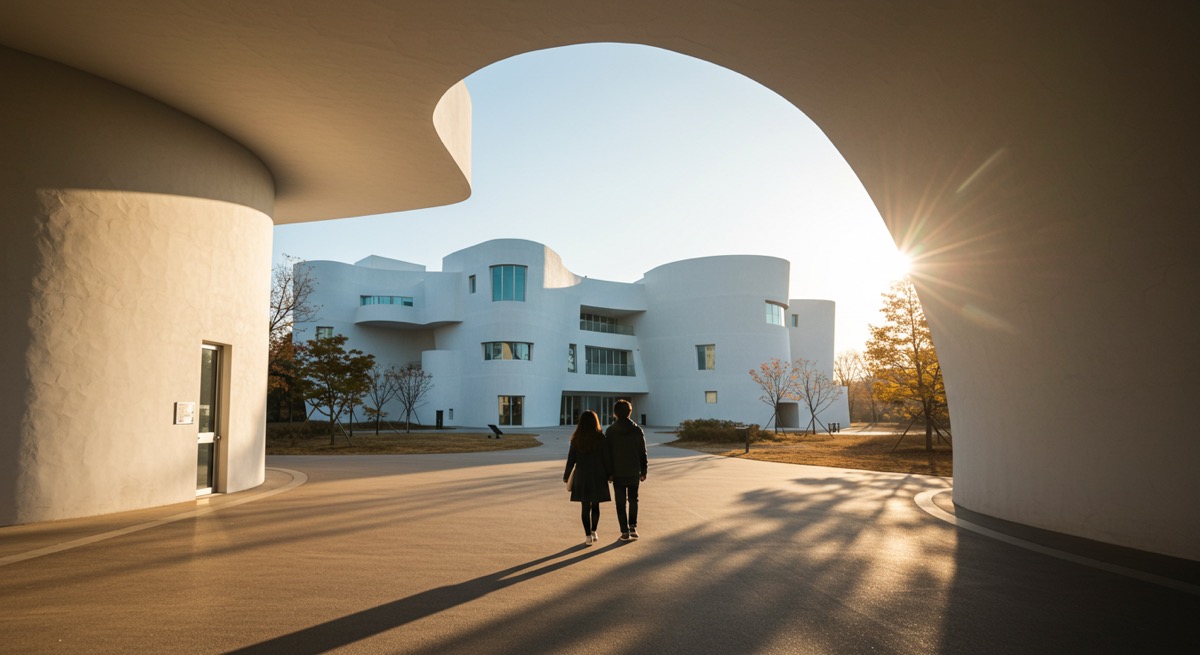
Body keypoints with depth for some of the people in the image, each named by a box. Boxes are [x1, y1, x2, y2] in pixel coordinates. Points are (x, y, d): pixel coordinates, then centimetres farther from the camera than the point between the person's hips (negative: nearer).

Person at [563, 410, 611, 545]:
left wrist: (567, 476, 10)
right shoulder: (600, 438, -8)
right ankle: (593, 532, 18)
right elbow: (605, 458, -5)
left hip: (581, 476, 1)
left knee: (585, 506, 6)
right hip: (598, 476, -1)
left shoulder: (576, 439, -4)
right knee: (595, 505, 15)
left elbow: (571, 459, 0)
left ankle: (588, 536, 6)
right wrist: (608, 475, 6)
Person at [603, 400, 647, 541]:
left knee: (621, 503, 6)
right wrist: (643, 472, 8)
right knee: (633, 500, 17)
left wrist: (609, 473, 1)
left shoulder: (610, 431, -6)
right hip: (634, 472, 1)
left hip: (617, 473, -1)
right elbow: (643, 453, 0)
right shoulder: (637, 430, -3)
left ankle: (625, 531, 5)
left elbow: (607, 454, -5)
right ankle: (633, 527, 8)